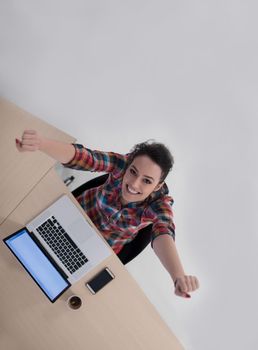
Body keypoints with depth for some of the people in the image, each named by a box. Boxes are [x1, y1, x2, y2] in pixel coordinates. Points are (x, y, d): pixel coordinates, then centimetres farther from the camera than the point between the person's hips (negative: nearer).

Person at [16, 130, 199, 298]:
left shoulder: (160, 203, -36)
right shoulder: (123, 163, -34)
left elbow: (163, 233, -56)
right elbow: (82, 157, -50)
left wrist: (179, 276, -76)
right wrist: (40, 142, -69)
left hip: (106, 243, -1)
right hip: (83, 208, 1)